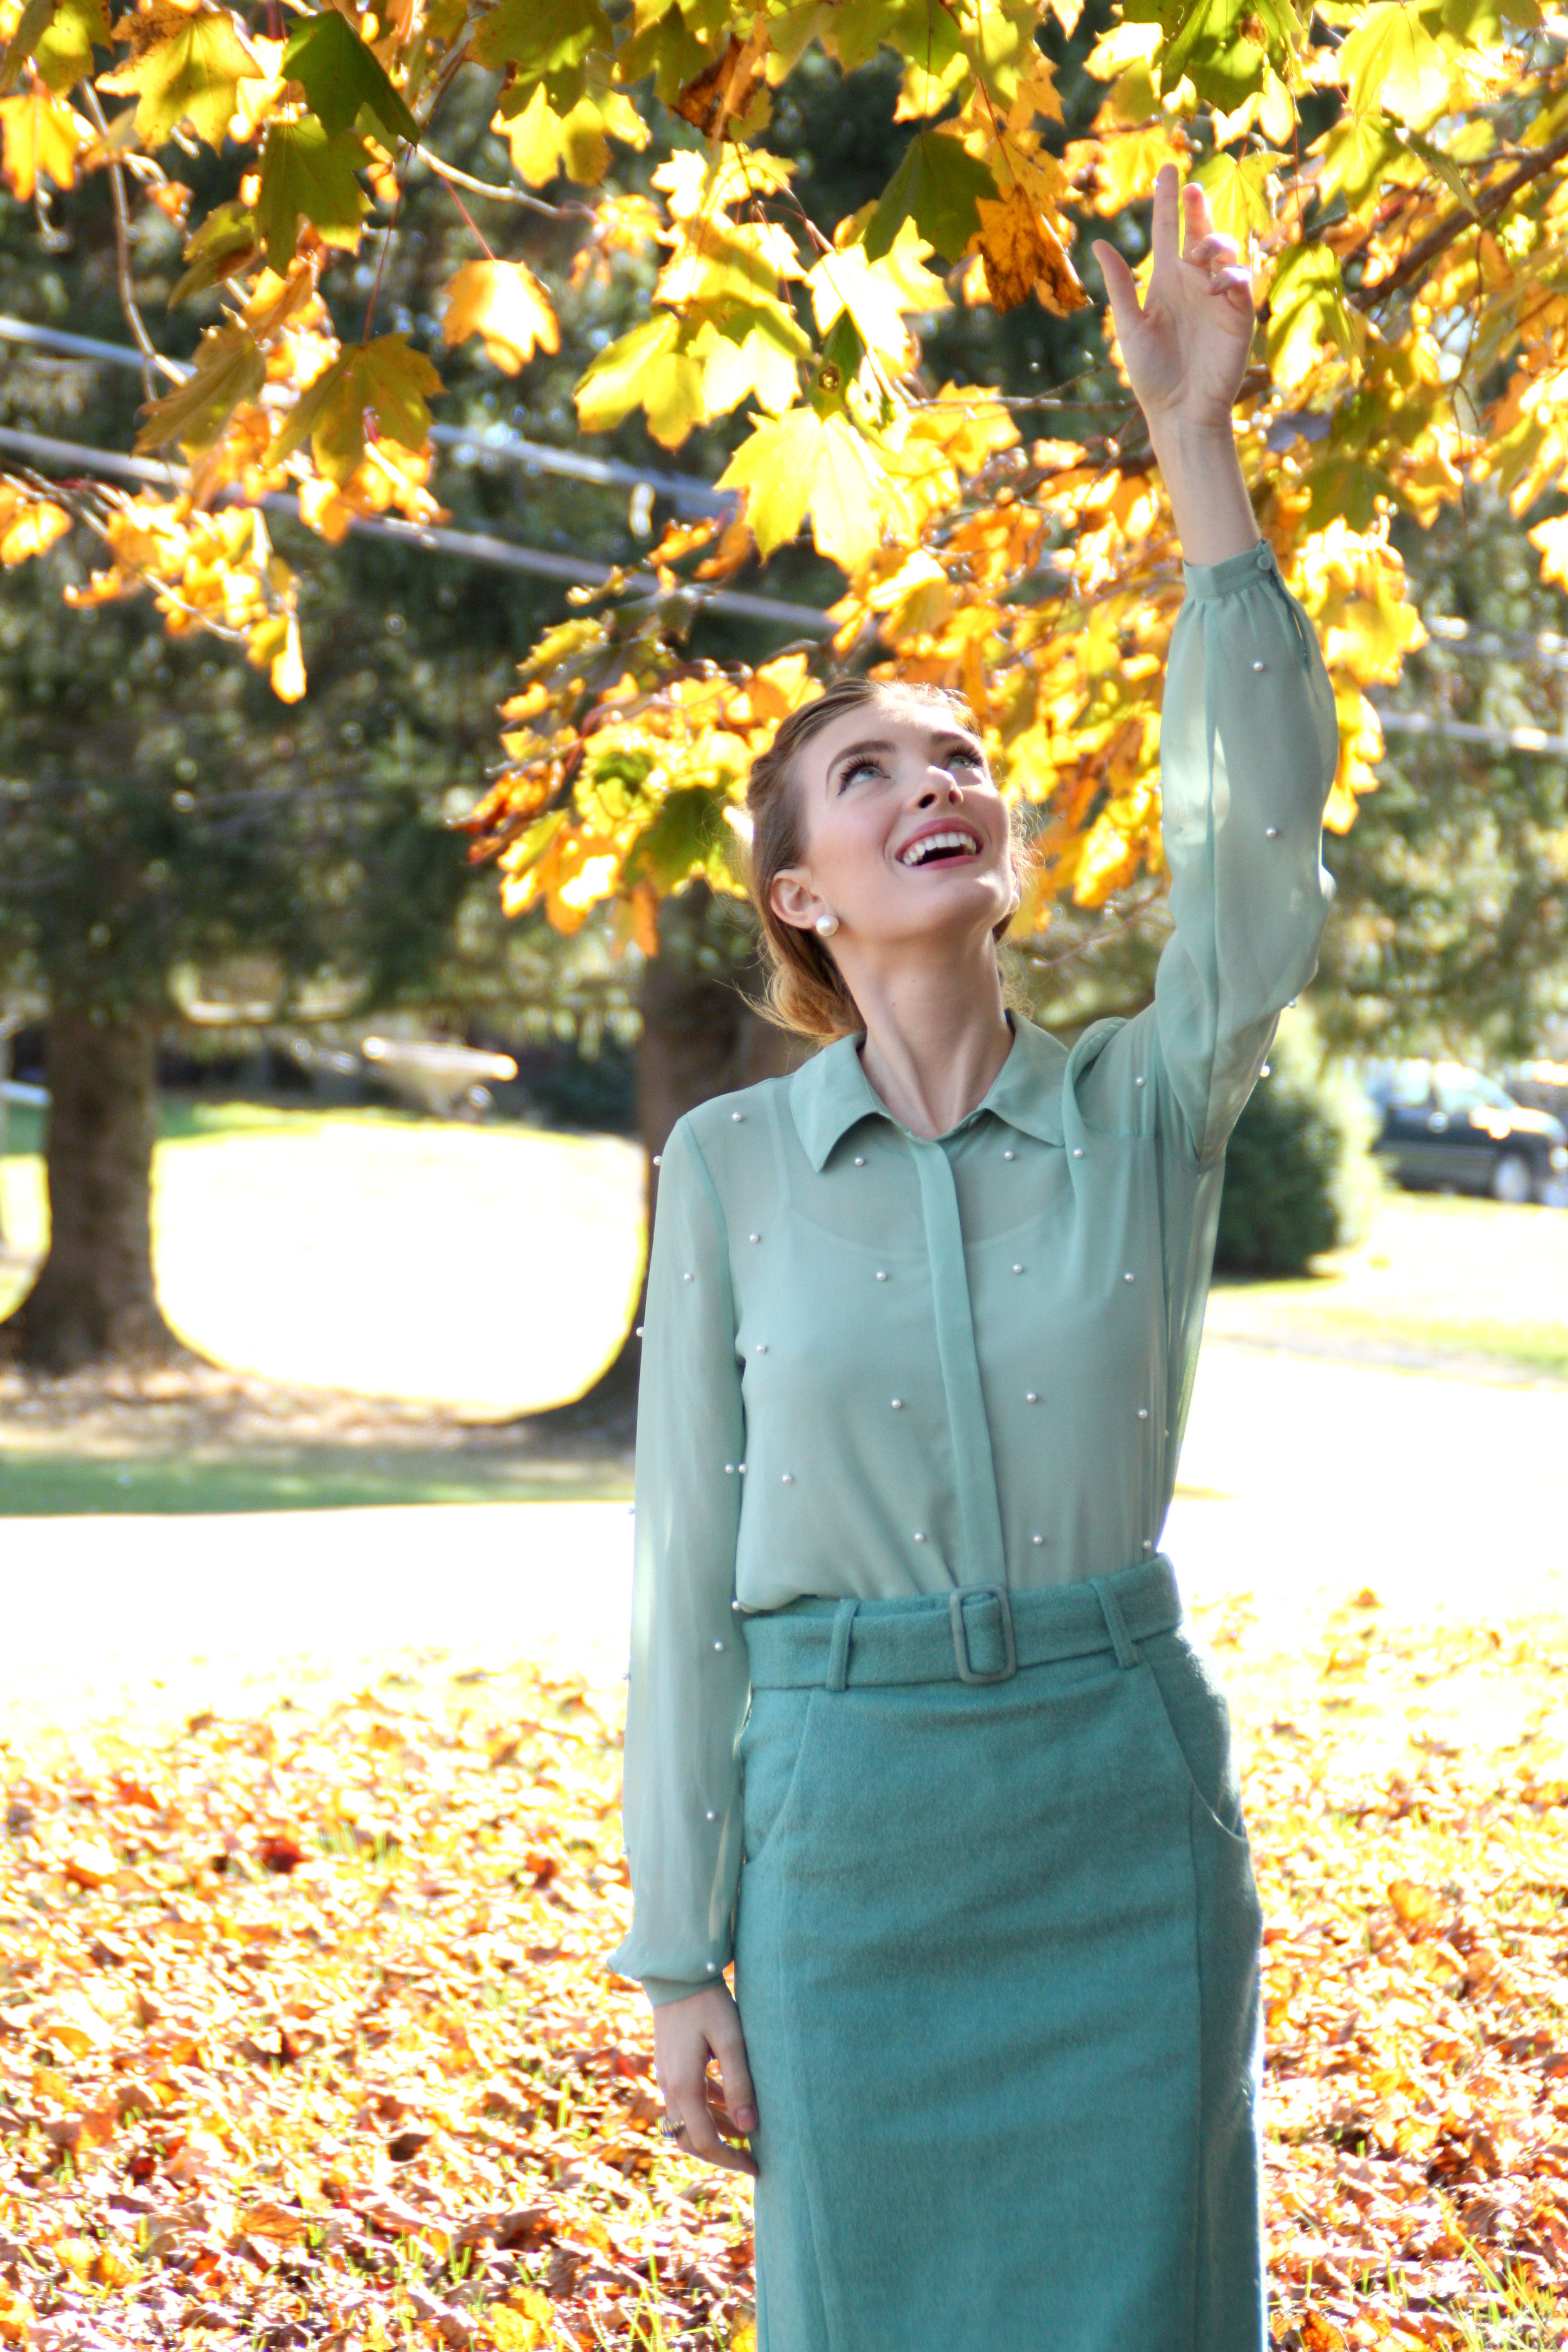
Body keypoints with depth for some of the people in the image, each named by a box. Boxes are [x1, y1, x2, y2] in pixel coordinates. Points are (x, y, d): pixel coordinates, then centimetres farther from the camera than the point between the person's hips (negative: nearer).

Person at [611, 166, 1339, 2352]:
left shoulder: (1145, 1108, 1)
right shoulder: (731, 1163, 1)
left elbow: (1259, 840, -18)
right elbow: (692, 1560, 2)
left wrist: (1197, 444, -22)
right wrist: (681, 1957, 1)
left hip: (1125, 1803, 0)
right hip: (847, 1819, 0)